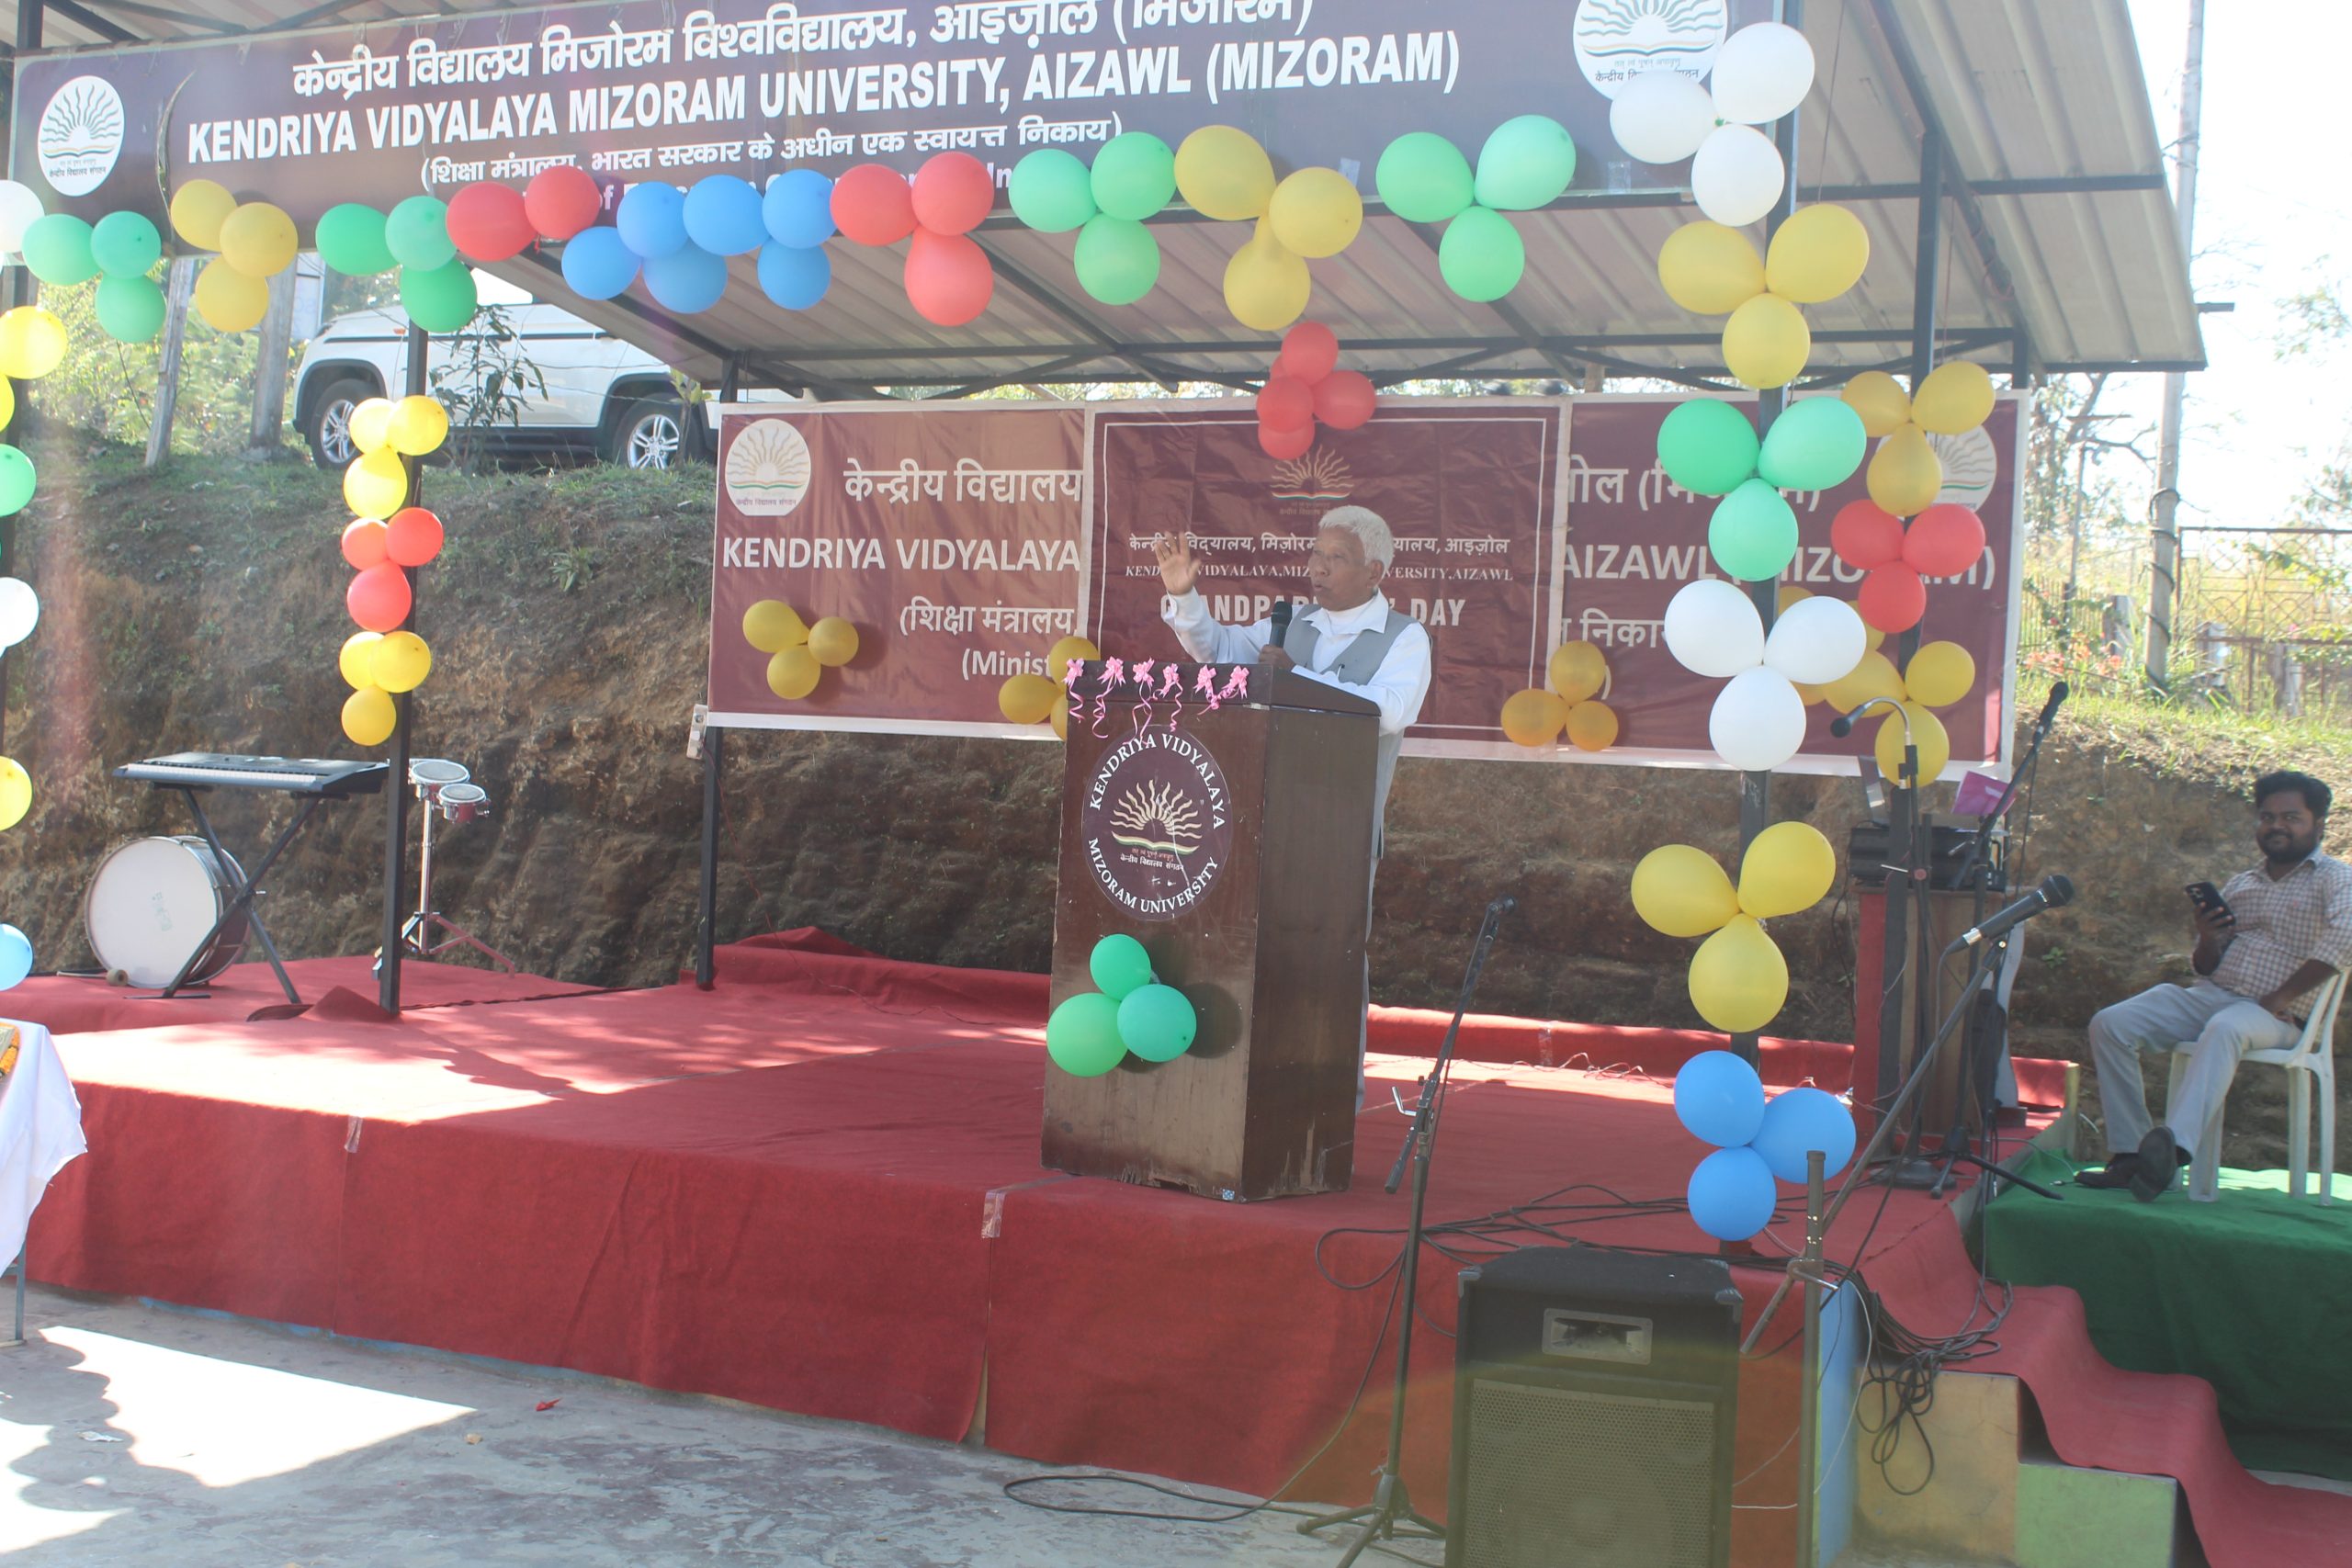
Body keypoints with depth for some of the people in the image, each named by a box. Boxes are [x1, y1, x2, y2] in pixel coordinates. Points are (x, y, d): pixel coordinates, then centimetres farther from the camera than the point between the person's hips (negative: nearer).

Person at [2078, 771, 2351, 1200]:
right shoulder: (2240, 884, 23)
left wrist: (2279, 998, -20)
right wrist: (2207, 939, -1)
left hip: (2273, 1017, -6)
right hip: (2207, 996, 6)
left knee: (2224, 1030, -40)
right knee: (2109, 1024, -15)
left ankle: (2174, 1147, -57)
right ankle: (2133, 1154, -18)